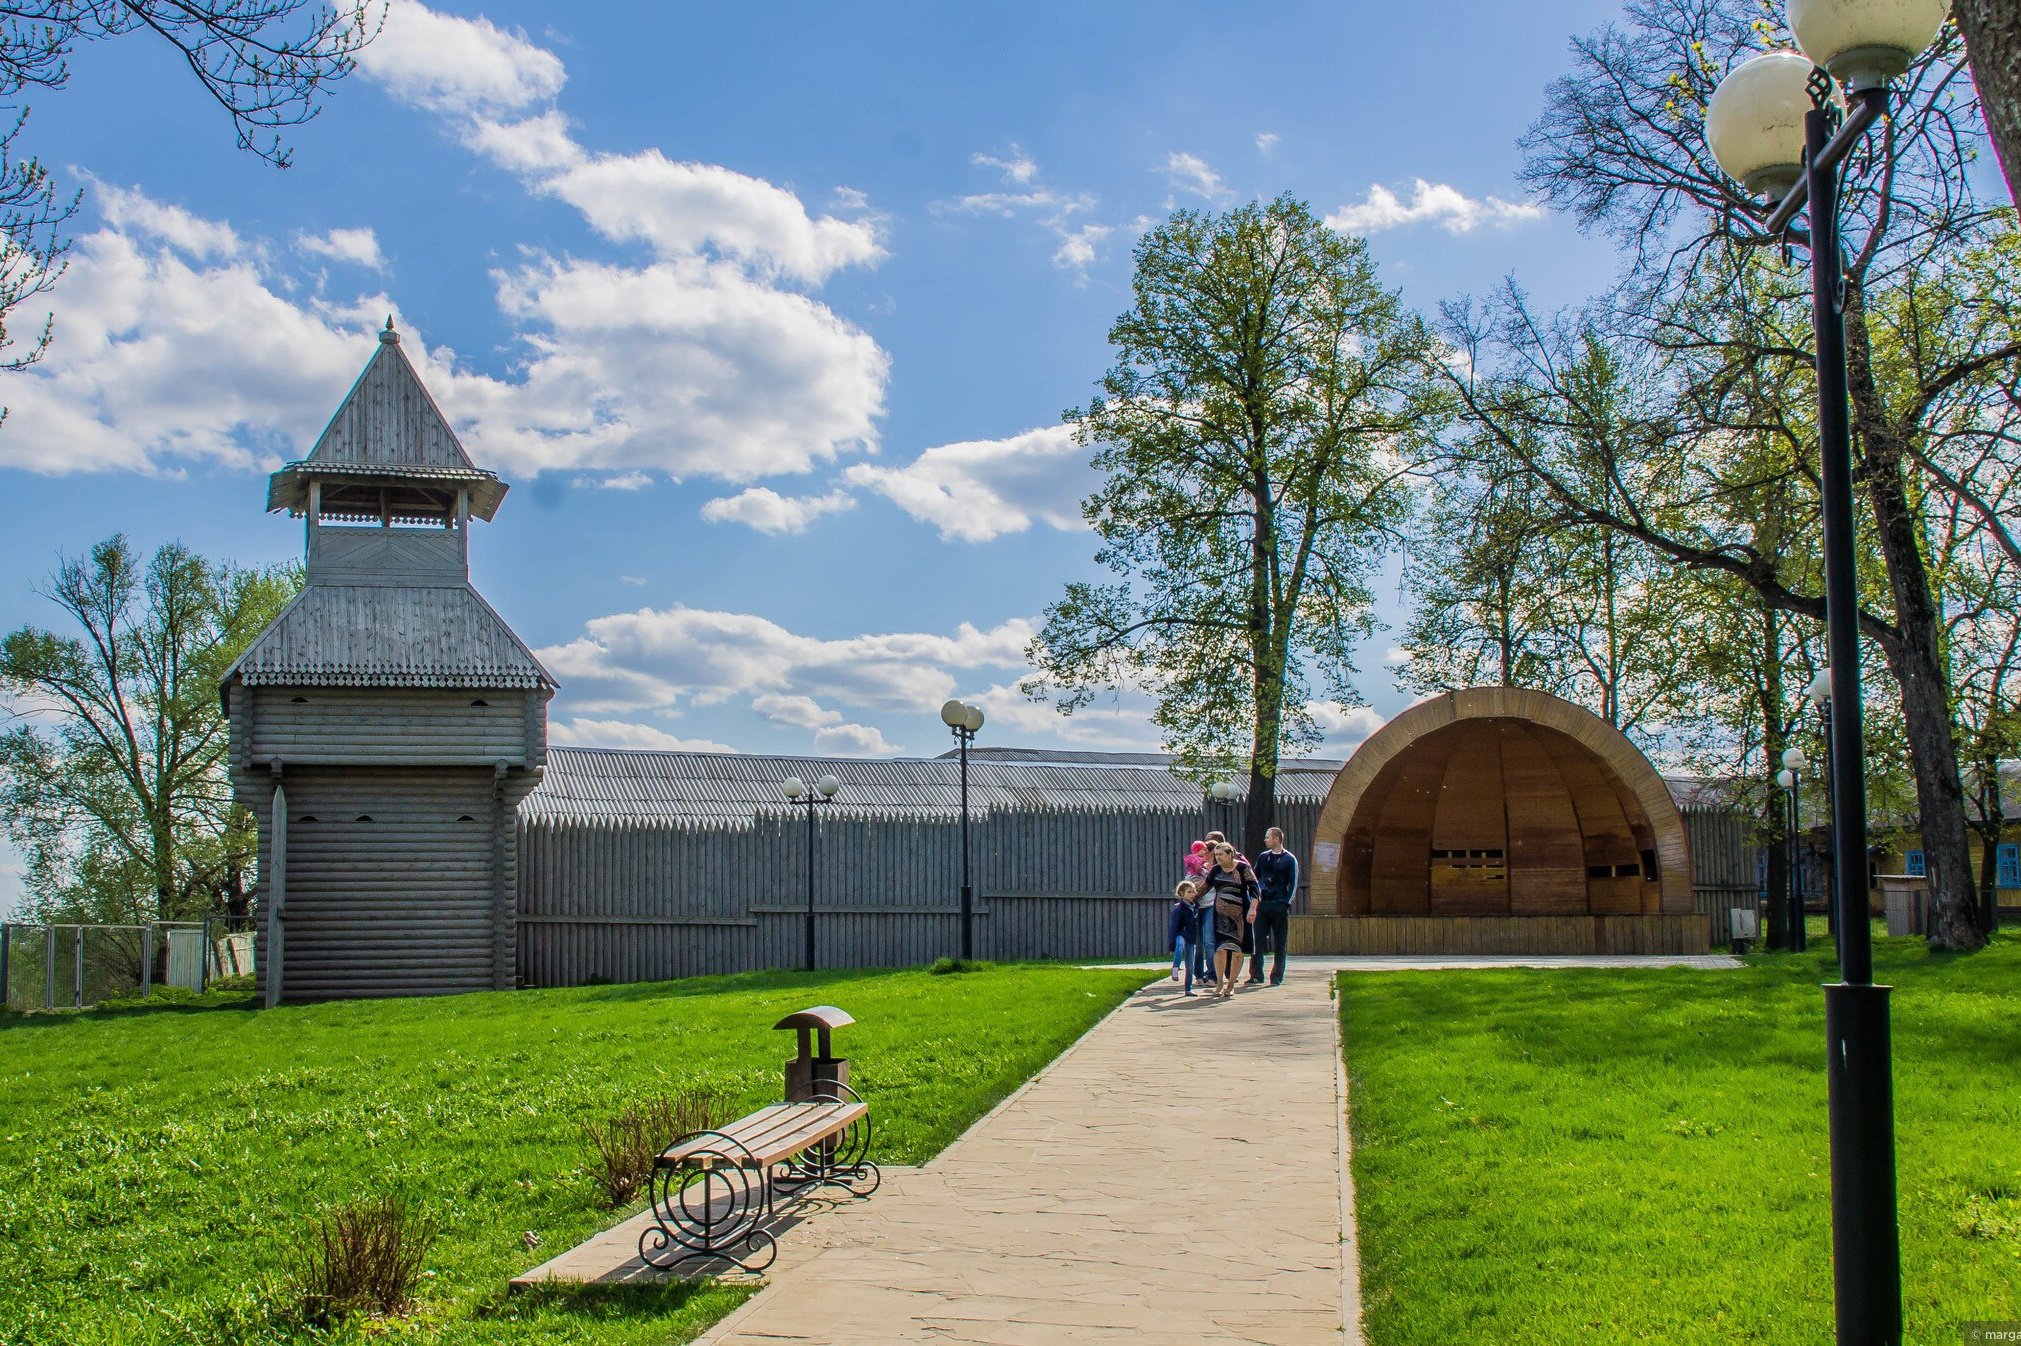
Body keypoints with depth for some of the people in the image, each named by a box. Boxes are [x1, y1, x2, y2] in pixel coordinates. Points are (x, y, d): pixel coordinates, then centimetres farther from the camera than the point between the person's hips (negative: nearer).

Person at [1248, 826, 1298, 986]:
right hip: (1262, 905, 4)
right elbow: (1255, 879, 19)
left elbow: (1293, 883, -2)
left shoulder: (1289, 859, 0)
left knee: (1279, 943, 1)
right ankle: (1256, 975, 0)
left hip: (1280, 907, -4)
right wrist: (1255, 899, 8)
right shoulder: (1263, 857, 13)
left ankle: (1277, 977, 6)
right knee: (1257, 940, -3)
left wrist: (1286, 903, -10)